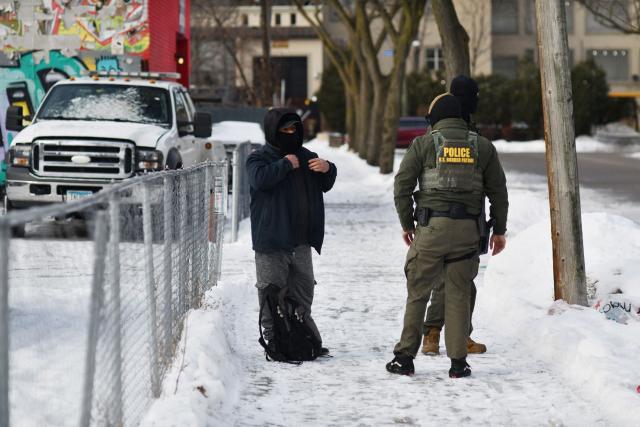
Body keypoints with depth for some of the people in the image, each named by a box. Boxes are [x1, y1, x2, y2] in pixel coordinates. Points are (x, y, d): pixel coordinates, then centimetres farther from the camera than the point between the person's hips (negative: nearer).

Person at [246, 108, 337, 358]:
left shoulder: (305, 156, 16)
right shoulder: (260, 158, -3)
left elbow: (325, 186, 21)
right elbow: (260, 178, -24)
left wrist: (327, 170, -1)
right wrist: (286, 165, -16)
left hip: (301, 241, 6)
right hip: (272, 241, -6)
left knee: (303, 293, 13)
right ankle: (274, 340, 1)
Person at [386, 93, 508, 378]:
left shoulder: (423, 144, 3)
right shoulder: (483, 146, 9)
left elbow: (402, 186, 1)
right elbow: (498, 191, 11)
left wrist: (406, 223, 12)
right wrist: (499, 230, 19)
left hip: (431, 226, -2)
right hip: (468, 231, 2)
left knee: (417, 292, 6)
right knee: (459, 295, 7)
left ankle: (405, 357, 5)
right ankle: (458, 362, 5)